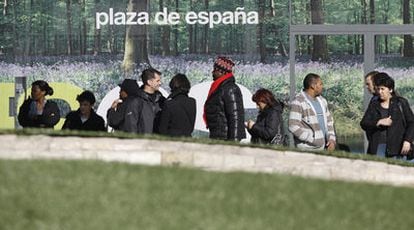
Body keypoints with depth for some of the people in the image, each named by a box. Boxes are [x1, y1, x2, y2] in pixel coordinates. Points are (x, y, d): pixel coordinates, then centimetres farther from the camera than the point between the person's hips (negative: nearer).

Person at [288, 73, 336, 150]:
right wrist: (313, 139, -17)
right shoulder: (298, 103, -9)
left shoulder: (322, 101, 16)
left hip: (323, 148, 7)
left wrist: (332, 139, 5)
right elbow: (293, 127, -17)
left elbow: (329, 121, 22)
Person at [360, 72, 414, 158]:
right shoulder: (374, 105, 15)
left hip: (396, 147, -2)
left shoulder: (401, 103, 6)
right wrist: (379, 122, -8)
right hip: (378, 146, 2)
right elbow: (363, 124, 8)